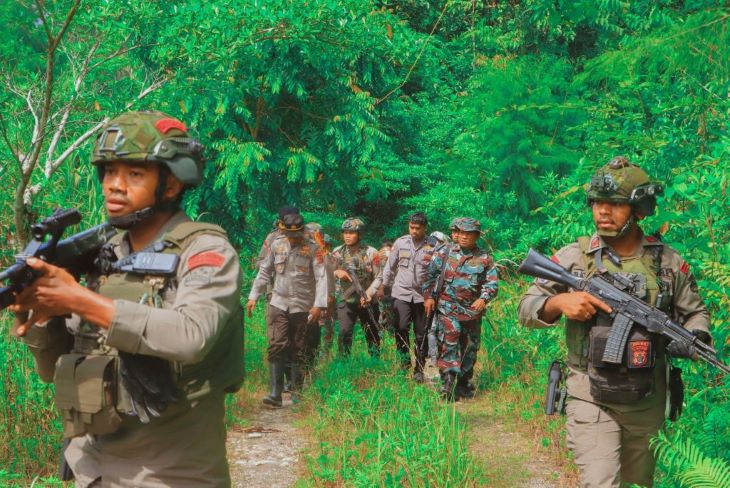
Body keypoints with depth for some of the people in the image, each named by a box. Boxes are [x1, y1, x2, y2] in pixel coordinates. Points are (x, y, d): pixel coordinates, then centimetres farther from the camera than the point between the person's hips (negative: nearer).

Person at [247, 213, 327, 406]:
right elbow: (264, 272, 12)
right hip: (278, 304, 2)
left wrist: (318, 304, -18)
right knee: (276, 347, -9)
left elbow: (321, 277, -10)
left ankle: (296, 391, 21)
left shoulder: (313, 249, -4)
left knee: (298, 350, 7)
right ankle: (275, 393, -9)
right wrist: (253, 296, 8)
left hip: (302, 306, -2)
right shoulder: (277, 244, 5)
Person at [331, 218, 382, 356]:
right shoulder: (337, 252, 0)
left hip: (367, 301, 0)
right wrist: (337, 272, -18)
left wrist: (369, 293, -17)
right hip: (345, 300, 0)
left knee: (372, 333, 8)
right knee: (344, 332, -13)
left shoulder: (370, 252, -4)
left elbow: (378, 277, -4)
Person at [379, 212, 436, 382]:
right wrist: (383, 287, 12)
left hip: (422, 295, -1)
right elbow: (390, 266, 10)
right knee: (401, 327, -15)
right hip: (401, 293, 1)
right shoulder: (400, 242, 1)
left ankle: (419, 370, 18)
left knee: (421, 335, 5)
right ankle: (404, 356, 10)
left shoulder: (433, 246, -5)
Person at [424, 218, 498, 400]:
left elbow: (492, 284, 0)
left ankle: (463, 383, 25)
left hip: (473, 311, 2)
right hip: (448, 309, -2)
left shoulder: (485, 259, 3)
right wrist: (428, 296, 1)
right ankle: (448, 385, -13)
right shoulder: (445, 253, 2)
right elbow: (430, 275, 8)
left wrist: (484, 298, -17)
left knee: (470, 348, 11)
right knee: (448, 346, -12)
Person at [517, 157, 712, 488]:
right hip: (591, 398, -3)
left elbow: (695, 312, 11)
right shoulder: (572, 257, -4)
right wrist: (558, 302, -21)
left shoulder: (668, 262, 0)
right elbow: (526, 308, 0)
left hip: (648, 401, 3)